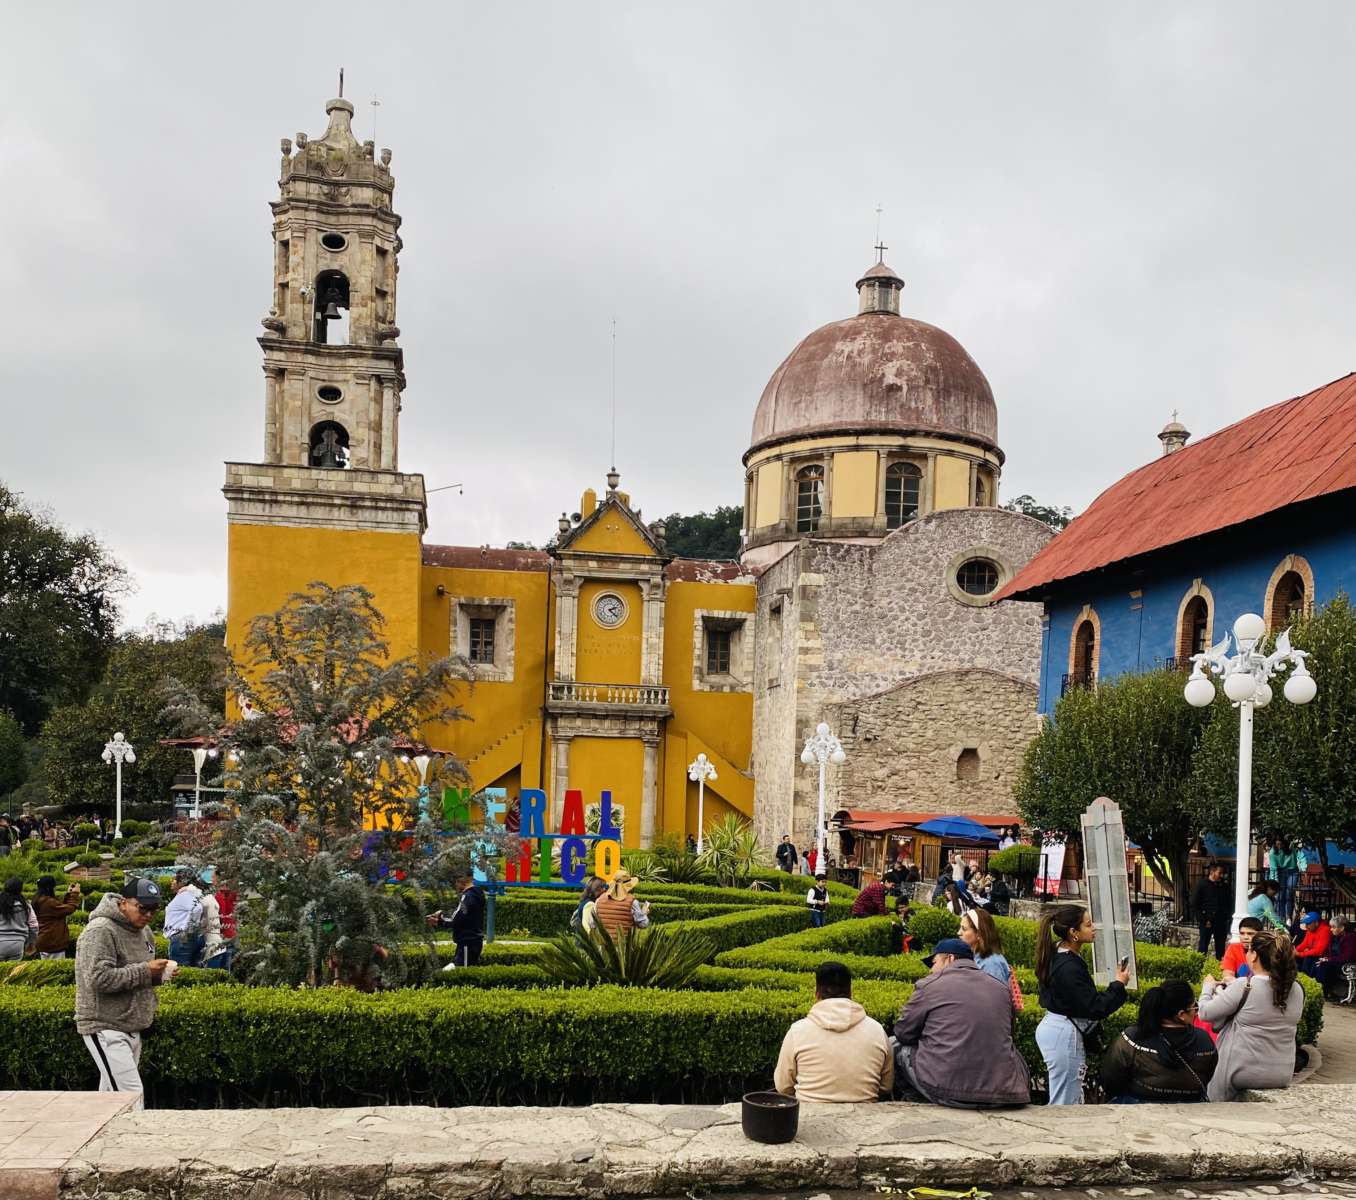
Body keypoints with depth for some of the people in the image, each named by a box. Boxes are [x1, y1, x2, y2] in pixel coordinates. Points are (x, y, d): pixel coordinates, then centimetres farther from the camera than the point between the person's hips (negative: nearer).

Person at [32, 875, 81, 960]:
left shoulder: (39, 900, 9)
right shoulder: (48, 902, -23)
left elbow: (59, 906, 14)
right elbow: (69, 909, -18)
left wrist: (68, 894, 15)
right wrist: (75, 894, -6)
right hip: (53, 943, -11)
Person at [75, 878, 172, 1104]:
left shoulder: (143, 932, 12)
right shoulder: (100, 931, -16)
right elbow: (99, 979, -25)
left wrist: (159, 974, 3)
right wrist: (145, 971, -22)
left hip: (131, 1028, 9)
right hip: (105, 1028, -9)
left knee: (111, 1092, 14)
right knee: (130, 1093, -14)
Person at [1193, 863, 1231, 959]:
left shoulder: (1223, 886, 11)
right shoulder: (1202, 885, -3)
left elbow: (1229, 903, 20)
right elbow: (1195, 904, -6)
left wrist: (1228, 917, 5)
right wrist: (1203, 920, -11)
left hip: (1221, 922, 5)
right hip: (1207, 922, -5)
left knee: (1220, 948, 8)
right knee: (1203, 947, -2)